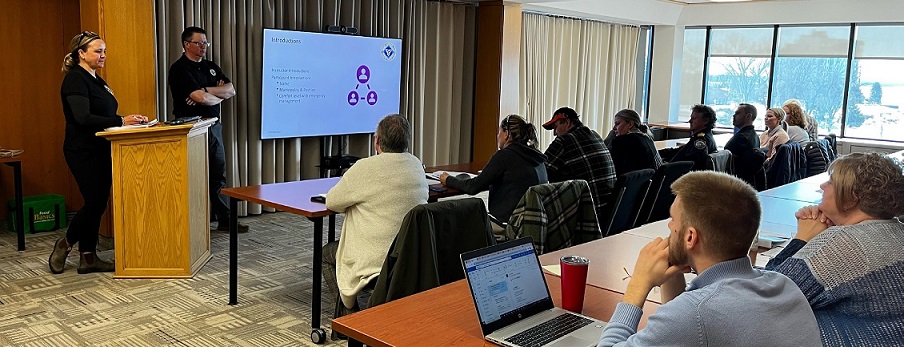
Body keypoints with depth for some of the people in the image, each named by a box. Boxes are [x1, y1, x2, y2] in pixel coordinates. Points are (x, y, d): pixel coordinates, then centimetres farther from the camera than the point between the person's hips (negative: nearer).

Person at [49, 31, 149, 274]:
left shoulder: (96, 80, 16)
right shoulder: (75, 80, -12)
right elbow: (83, 118, -23)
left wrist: (131, 119, 2)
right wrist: (121, 121, -27)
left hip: (100, 150, 9)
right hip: (83, 151, -9)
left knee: (98, 204, 7)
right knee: (95, 203, -8)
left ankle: (88, 258, 13)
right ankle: (65, 244, 14)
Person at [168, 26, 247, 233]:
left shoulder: (211, 67, 16)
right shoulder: (179, 69, -8)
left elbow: (231, 91, 3)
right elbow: (200, 97, -20)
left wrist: (205, 91, -12)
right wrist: (219, 95, 0)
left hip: (214, 126, 7)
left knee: (218, 175, 10)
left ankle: (224, 219, 17)